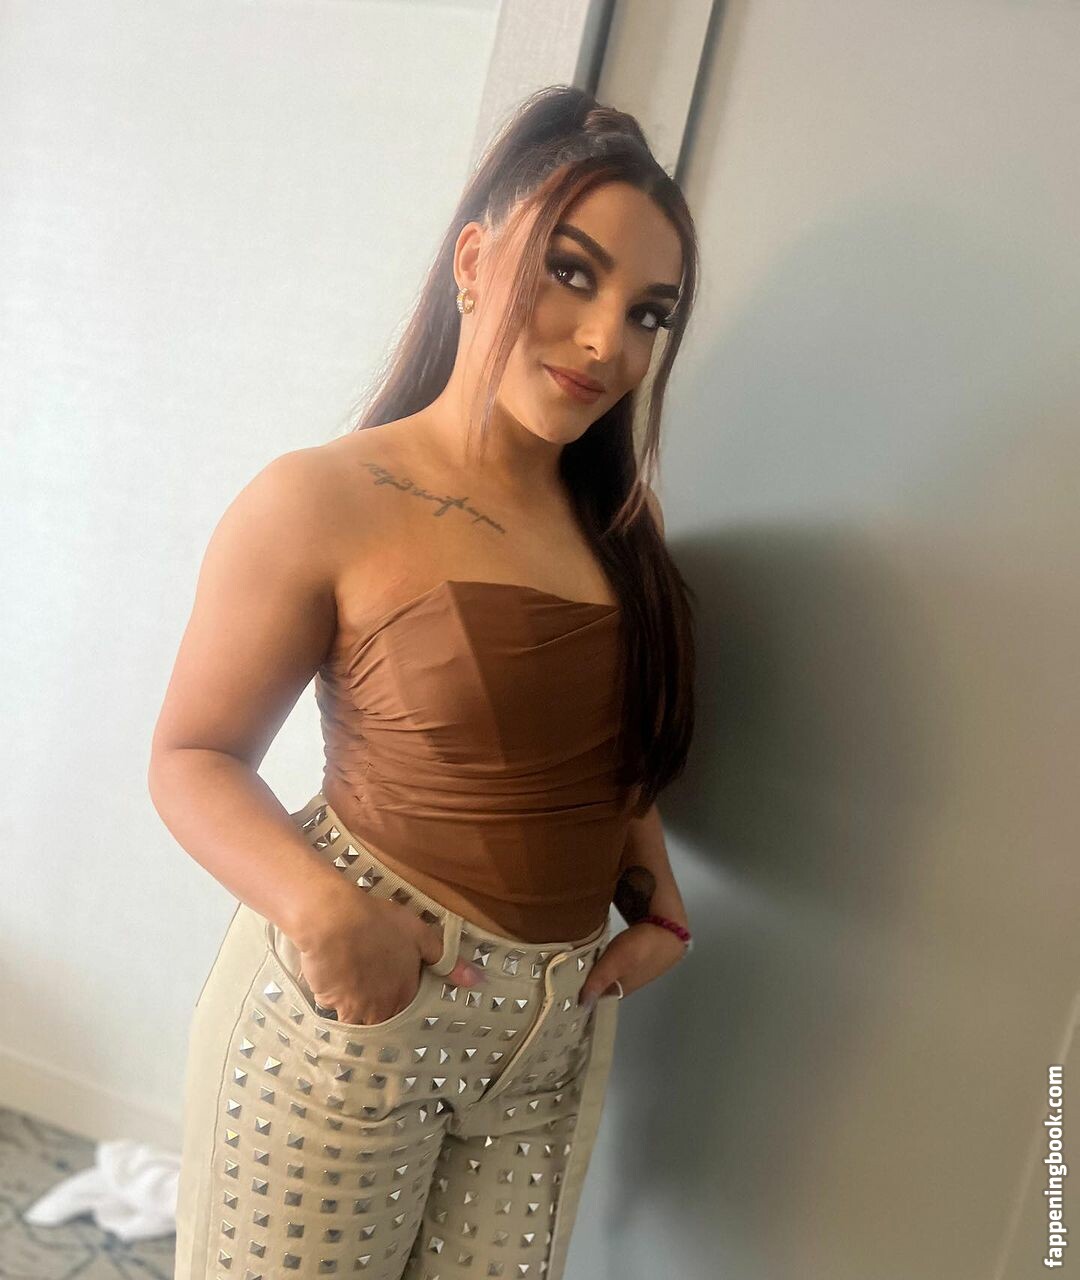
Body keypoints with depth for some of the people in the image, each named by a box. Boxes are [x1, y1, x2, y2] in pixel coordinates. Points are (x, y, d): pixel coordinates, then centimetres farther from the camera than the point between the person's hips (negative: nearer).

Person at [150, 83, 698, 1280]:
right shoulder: (323, 502, -14)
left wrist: (655, 890, 1)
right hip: (358, 992, -5)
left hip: (561, 1021, 5)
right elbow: (193, 755, -10)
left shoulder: (617, 524, 3)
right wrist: (319, 903, -25)